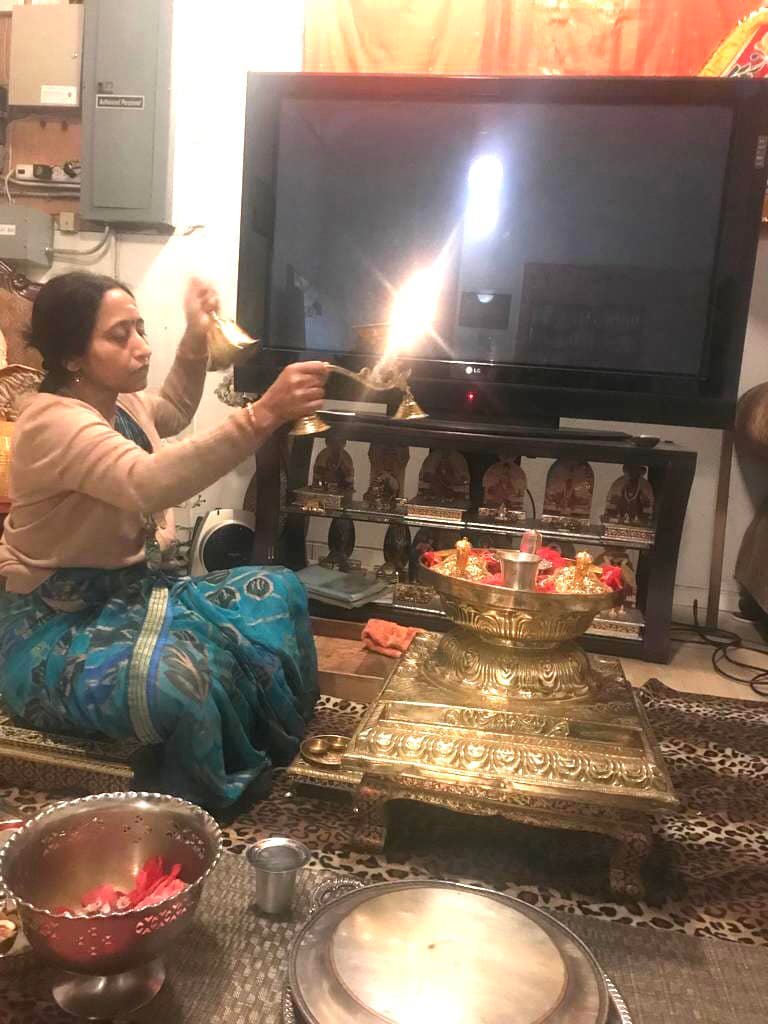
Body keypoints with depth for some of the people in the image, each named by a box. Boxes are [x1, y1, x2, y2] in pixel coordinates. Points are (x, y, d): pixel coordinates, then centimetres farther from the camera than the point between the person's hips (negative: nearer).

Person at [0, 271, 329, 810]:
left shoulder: (120, 401, 4)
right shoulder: (56, 424, -25)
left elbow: (172, 414, 28)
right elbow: (148, 483, -44)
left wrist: (196, 339, 12)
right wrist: (263, 415, -52)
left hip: (131, 590, 9)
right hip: (60, 627, -9)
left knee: (279, 592, -1)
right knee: (179, 682, -38)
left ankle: (269, 760, 10)